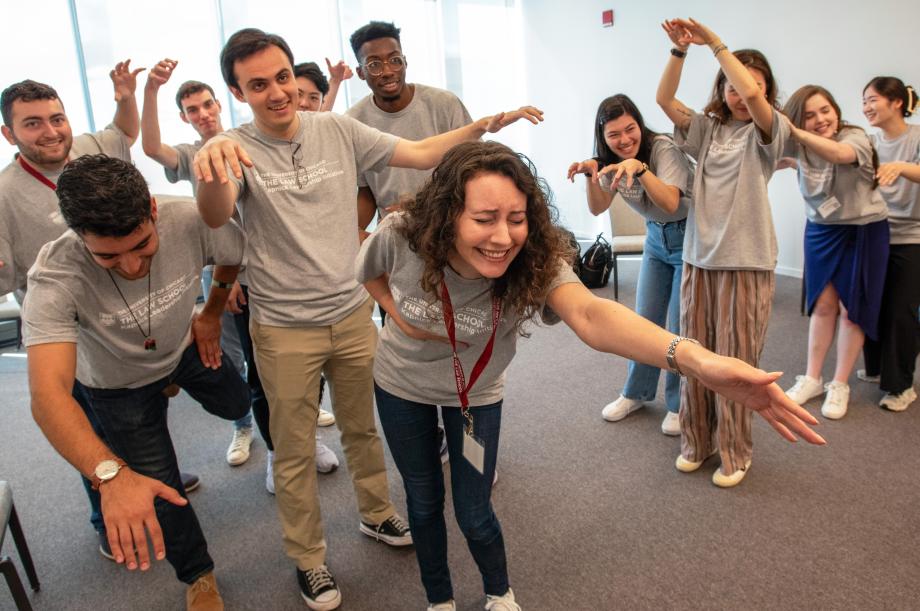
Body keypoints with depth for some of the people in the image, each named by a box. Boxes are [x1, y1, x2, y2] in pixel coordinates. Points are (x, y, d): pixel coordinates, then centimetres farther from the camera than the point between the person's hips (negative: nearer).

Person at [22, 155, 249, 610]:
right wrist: (111, 473, -63)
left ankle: (171, 390, 57)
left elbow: (237, 255, -11)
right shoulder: (54, 280, -40)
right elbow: (48, 394, -50)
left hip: (185, 347, 3)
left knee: (236, 405, 24)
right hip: (118, 384, -2)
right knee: (157, 490, 3)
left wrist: (212, 313, -1)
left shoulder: (191, 221, -36)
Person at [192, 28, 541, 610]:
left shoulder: (338, 130, -3)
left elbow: (421, 153, -2)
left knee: (364, 427, 21)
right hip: (284, 330, -3)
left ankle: (377, 514, 45)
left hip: (353, 313, 3)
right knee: (295, 452, 12)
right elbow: (215, 217, -32)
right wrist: (210, 163, -54)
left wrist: (485, 124, -13)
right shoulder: (235, 148, -12)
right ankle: (309, 560, 32)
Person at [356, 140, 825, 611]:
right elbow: (367, 271, -5)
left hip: (474, 393, -1)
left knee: (474, 514, 8)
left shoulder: (535, 262, -35)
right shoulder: (401, 237, -31)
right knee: (423, 501, 16)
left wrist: (695, 358, -74)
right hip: (402, 386, 1)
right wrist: (399, 316, -21)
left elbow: (589, 315, -56)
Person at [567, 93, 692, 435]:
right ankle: (637, 393, 27)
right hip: (656, 238, 6)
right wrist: (592, 175, -26)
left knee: (680, 327, -3)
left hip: (689, 237, -6)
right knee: (645, 320, 10)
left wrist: (640, 167, -48)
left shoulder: (663, 149, -23)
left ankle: (680, 405, 14)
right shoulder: (612, 160, -4)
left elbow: (670, 203, -35)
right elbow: (598, 209, -9)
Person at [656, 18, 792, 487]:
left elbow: (753, 95, -22)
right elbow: (664, 100, -2)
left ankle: (735, 453, 20)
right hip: (698, 258, 4)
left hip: (746, 262, -4)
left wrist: (714, 42, -16)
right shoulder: (706, 129, 10)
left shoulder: (767, 132, -1)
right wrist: (679, 49, -14)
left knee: (736, 362, 2)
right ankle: (696, 441, 29)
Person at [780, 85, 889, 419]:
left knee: (851, 309, 1)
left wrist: (797, 132, -43)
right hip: (821, 229, 4)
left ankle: (840, 385, 14)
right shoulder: (799, 145, -4)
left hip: (864, 230, -3)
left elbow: (840, 154, -41)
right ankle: (812, 379, 18)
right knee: (822, 304, 7)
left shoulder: (856, 137, -18)